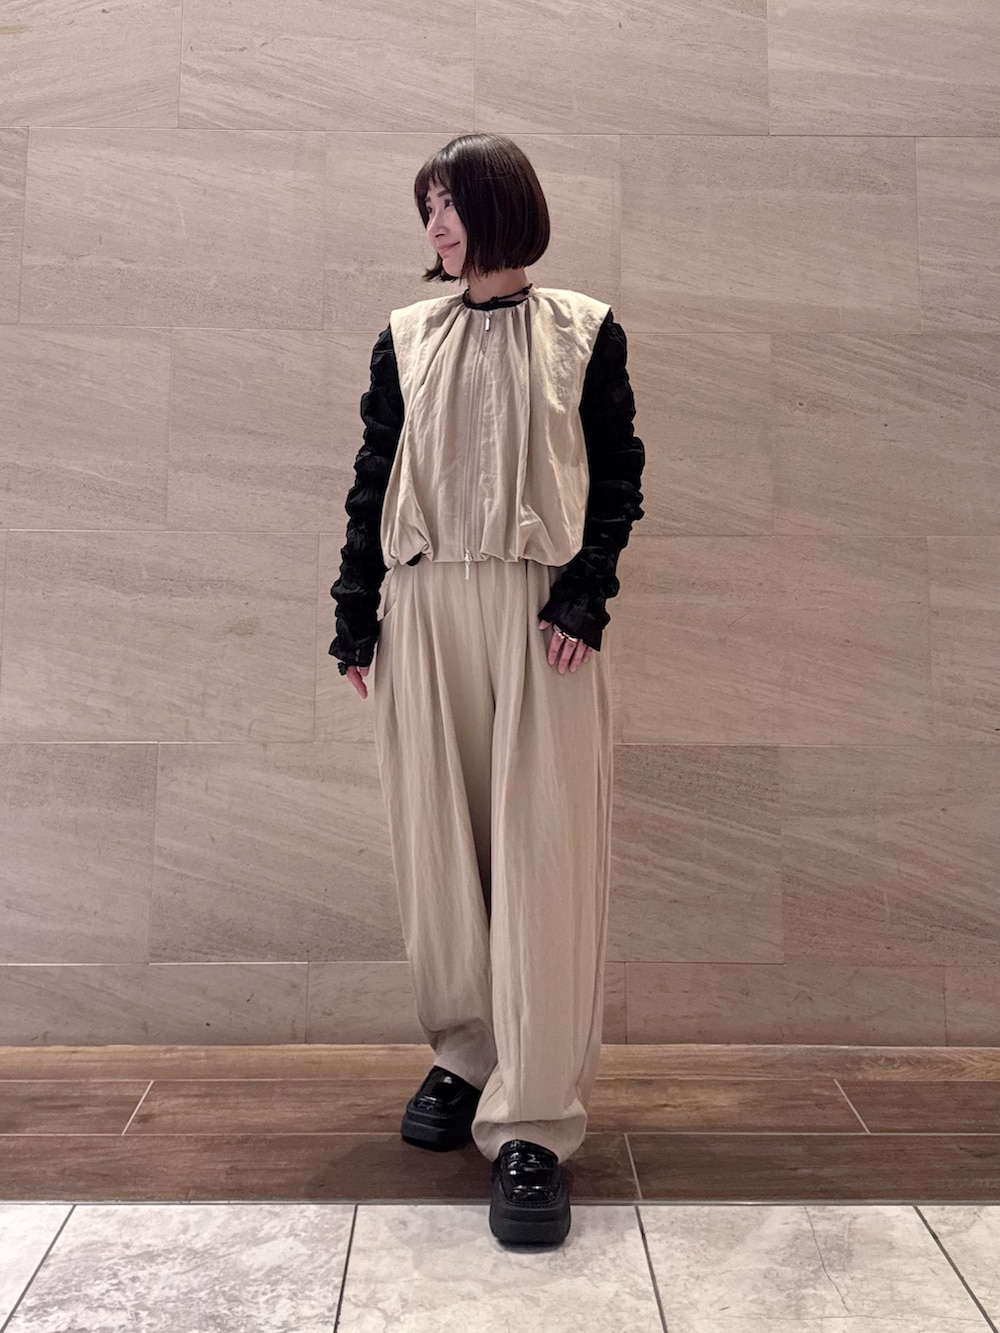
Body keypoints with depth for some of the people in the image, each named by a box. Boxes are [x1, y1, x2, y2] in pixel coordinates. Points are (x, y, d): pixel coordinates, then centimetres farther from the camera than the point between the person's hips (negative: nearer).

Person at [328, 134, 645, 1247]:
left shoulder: (584, 333, 8)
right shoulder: (404, 340, 14)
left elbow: (619, 476, 3)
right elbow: (372, 482, 11)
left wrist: (585, 598, -10)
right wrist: (356, 619, 5)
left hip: (542, 609, -2)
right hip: (424, 609, 3)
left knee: (543, 852, -6)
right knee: (437, 840, 5)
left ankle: (532, 1122, -2)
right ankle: (465, 1055, 22)